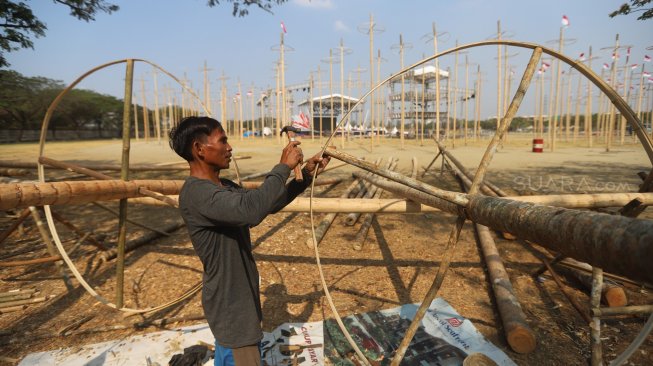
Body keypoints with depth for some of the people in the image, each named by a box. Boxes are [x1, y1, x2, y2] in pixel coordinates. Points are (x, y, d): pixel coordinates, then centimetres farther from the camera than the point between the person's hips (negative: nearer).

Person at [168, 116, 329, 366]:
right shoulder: (196, 193, -26)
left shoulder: (226, 187, 5)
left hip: (237, 298, 9)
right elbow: (251, 210, -42)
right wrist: (283, 167, -29)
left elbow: (268, 204, 12)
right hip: (229, 305, -9)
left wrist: (306, 175, 3)